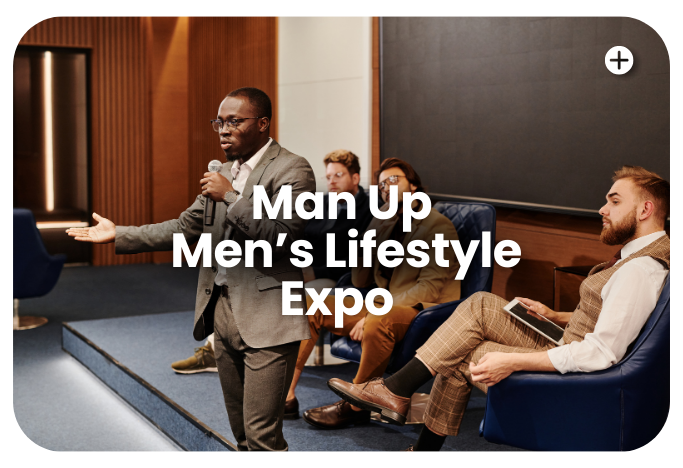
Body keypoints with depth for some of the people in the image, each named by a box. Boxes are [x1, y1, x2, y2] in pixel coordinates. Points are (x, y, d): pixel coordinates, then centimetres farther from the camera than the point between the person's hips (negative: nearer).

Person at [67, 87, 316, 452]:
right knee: (243, 435, 15)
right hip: (222, 310, 8)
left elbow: (282, 237, -21)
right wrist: (119, 235, 18)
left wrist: (230, 197, -18)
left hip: (265, 318, -8)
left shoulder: (292, 170, -8)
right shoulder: (223, 173, 17)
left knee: (262, 436, -9)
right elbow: (186, 228, 22)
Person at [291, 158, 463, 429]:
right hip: (382, 306, 8)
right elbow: (360, 281, 16)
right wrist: (374, 233, 3)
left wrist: (374, 314, -24)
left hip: (420, 311, -8)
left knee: (379, 321, -40)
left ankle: (355, 406, -22)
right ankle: (286, 393, -9)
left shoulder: (438, 226, -4)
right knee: (308, 306, -4)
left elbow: (430, 286, -16)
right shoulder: (386, 224, 18)